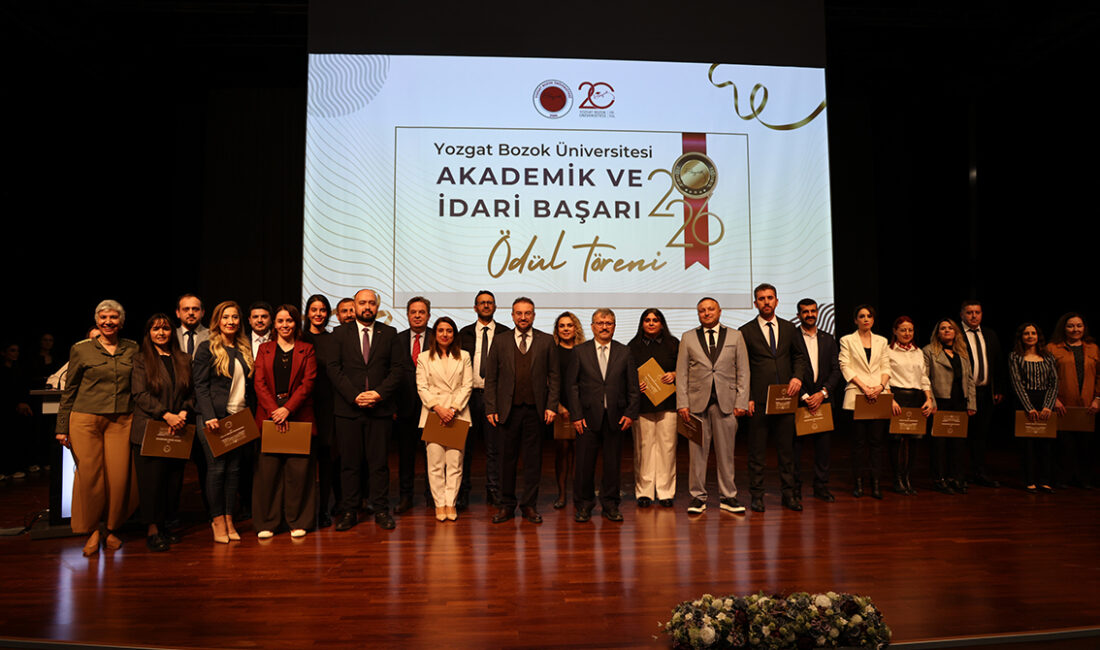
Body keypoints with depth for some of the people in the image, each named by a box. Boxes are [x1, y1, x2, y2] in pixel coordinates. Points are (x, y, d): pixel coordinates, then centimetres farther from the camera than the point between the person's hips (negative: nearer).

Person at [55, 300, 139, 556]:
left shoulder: (132, 349, 8)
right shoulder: (81, 350, 4)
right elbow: (69, 390, 7)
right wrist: (62, 427, 5)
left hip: (121, 421, 1)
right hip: (86, 420, -1)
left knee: (119, 476, -1)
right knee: (89, 476, -1)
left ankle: (112, 530, 17)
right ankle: (92, 531, 17)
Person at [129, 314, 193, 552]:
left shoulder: (184, 360, 12)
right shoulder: (141, 359, 1)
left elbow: (191, 393, 11)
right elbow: (140, 394, -8)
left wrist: (183, 414, -7)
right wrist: (166, 415, -16)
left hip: (176, 431, 4)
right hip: (149, 429, -4)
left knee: (173, 479, 6)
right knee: (151, 480, -2)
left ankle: (163, 525, 20)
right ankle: (152, 531, 8)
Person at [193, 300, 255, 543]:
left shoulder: (244, 349, 14)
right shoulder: (207, 348, -1)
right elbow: (200, 385, -7)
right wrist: (209, 416, -17)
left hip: (239, 418, 5)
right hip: (214, 417, -5)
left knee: (234, 468, 6)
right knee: (216, 468, -2)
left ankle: (228, 518, 14)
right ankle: (218, 520, 10)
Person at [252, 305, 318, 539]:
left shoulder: (306, 350, 9)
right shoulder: (264, 349, 13)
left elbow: (308, 383, -1)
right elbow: (259, 383, 4)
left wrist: (287, 409, -12)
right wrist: (274, 410, -10)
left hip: (298, 416, -1)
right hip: (269, 416, 1)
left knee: (298, 470, -1)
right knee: (267, 469, -1)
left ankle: (298, 522, 9)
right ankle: (266, 523, 11)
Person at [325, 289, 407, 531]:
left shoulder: (389, 334, 8)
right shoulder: (340, 333, 8)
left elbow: (398, 368, 2)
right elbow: (333, 367, 0)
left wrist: (379, 393, -11)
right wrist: (354, 395, -11)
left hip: (380, 408, 0)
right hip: (348, 409, 0)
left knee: (379, 463, 4)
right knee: (349, 463, 5)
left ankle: (381, 511, 14)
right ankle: (349, 512, 15)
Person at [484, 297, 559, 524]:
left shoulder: (547, 341, 6)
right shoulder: (500, 341, 6)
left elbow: (554, 376, 5)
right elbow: (491, 378, 6)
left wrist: (551, 406, -4)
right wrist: (491, 408, -1)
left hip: (535, 409, 0)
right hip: (509, 409, 0)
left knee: (533, 459, 6)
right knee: (508, 459, 7)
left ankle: (529, 505, 17)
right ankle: (507, 505, 19)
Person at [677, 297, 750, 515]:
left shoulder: (735, 336, 8)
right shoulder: (688, 338, 8)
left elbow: (743, 371, 6)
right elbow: (681, 373, 6)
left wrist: (741, 402, -2)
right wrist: (682, 403, -3)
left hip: (726, 402, 0)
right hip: (697, 401, 0)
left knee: (726, 452, 7)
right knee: (697, 452, 2)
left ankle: (727, 496, 18)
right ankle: (698, 497, 13)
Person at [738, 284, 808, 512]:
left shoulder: (789, 328, 11)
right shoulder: (746, 331, 1)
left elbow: (800, 356, 18)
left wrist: (797, 376, -2)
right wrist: (747, 398, -7)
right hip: (758, 400, -3)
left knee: (786, 448, 8)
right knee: (757, 450, 3)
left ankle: (789, 493, 19)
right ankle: (757, 495, 11)